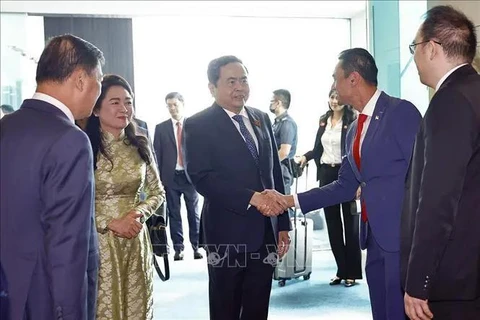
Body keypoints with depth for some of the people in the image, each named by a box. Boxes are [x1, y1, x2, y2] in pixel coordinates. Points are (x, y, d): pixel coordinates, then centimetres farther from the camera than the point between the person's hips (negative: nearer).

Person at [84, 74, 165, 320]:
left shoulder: (140, 146, 5)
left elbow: (157, 192, 11)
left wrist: (139, 213, -8)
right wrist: (110, 223, -15)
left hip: (136, 240, 4)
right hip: (98, 242, -4)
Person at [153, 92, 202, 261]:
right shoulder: (161, 128, 5)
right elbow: (157, 155, 4)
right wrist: (159, 178, -2)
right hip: (171, 176, 1)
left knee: (194, 212, 5)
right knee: (174, 213, 5)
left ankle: (197, 246, 13)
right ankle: (178, 248, 12)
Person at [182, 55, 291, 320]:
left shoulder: (261, 119, 11)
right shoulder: (197, 125, -7)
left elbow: (275, 172, 13)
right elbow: (201, 177, -19)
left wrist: (282, 224, 11)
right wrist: (252, 198, -26)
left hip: (265, 232, 5)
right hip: (228, 234, -5)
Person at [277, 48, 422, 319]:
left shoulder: (401, 112, -11)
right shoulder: (355, 130, 15)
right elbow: (345, 186, 17)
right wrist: (291, 200, 12)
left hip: (403, 236, -8)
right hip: (374, 237, 8)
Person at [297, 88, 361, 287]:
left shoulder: (352, 121, -8)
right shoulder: (324, 121, 11)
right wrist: (306, 156, -1)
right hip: (326, 175, 6)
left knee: (350, 222, 3)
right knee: (332, 223, 10)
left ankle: (352, 271, 13)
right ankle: (341, 270, 20)